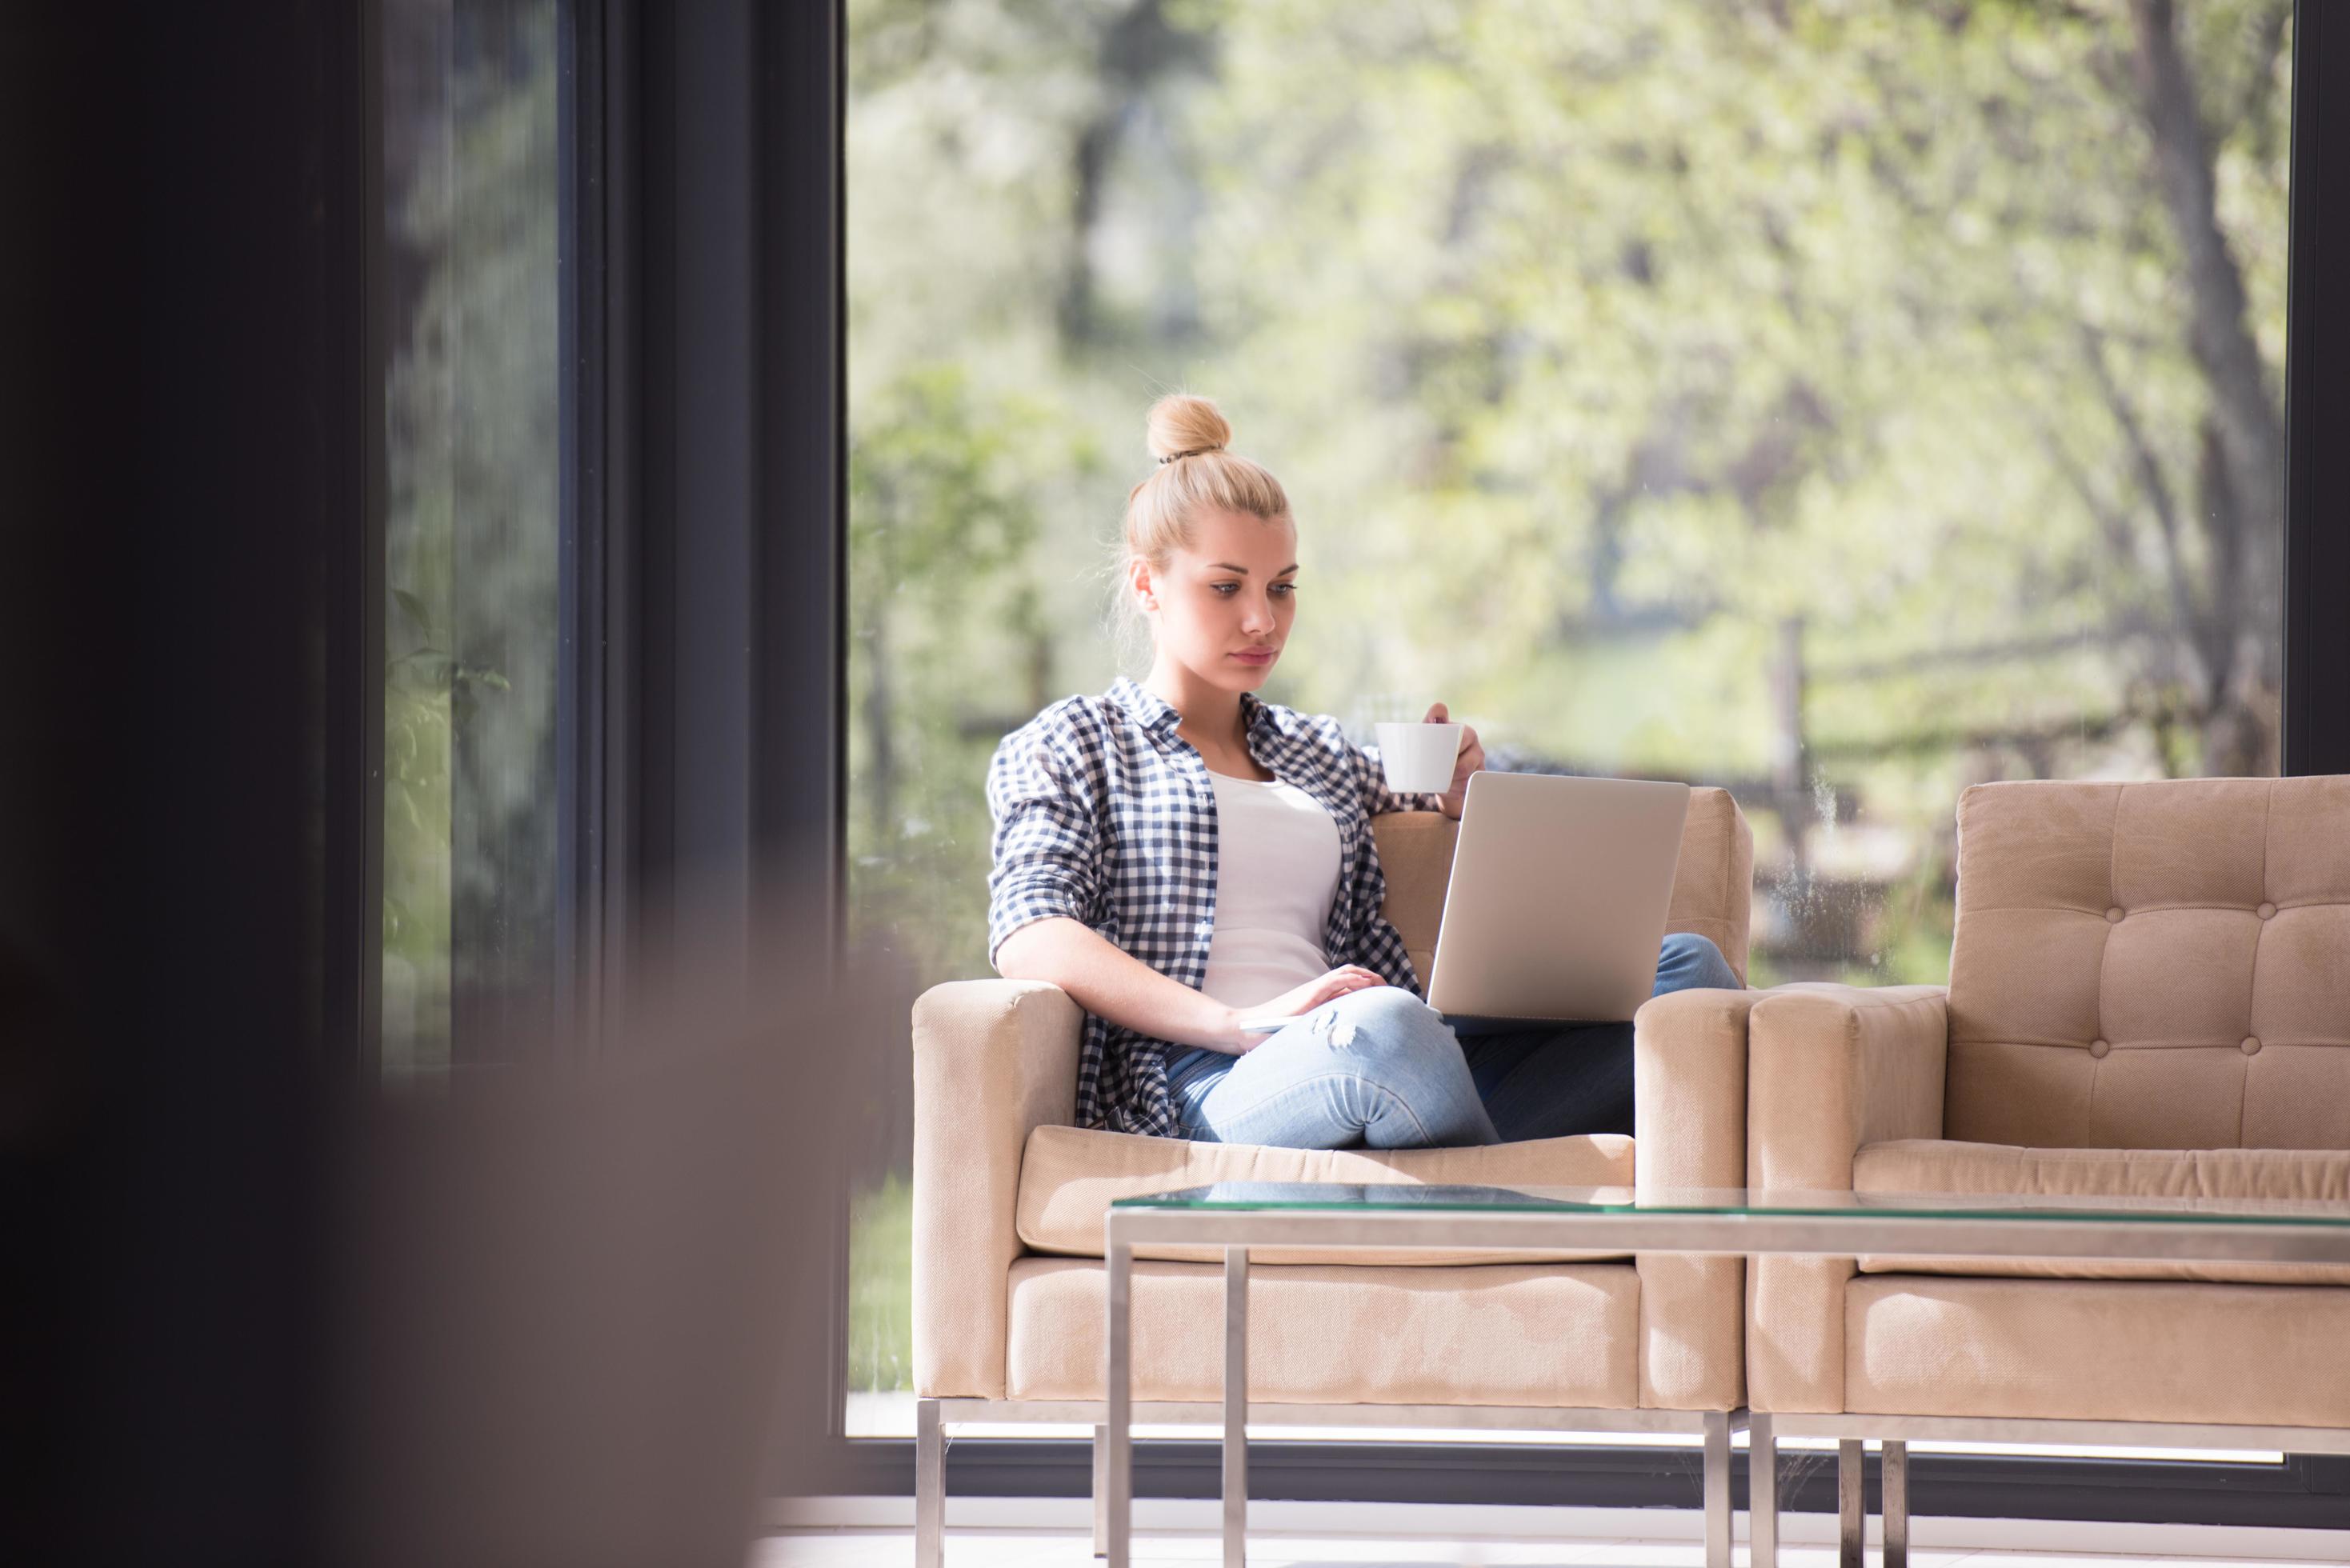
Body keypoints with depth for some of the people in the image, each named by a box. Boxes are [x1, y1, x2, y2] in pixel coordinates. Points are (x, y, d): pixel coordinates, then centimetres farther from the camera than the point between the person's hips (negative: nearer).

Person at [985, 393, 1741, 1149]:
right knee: (1385, 1027, -42)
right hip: (1202, 1081, -6)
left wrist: (1464, 796, 15)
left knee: (1687, 963, -16)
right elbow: (1028, 939, -3)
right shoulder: (1066, 746, 16)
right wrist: (1242, 1024, -18)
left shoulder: (1323, 753, 33)